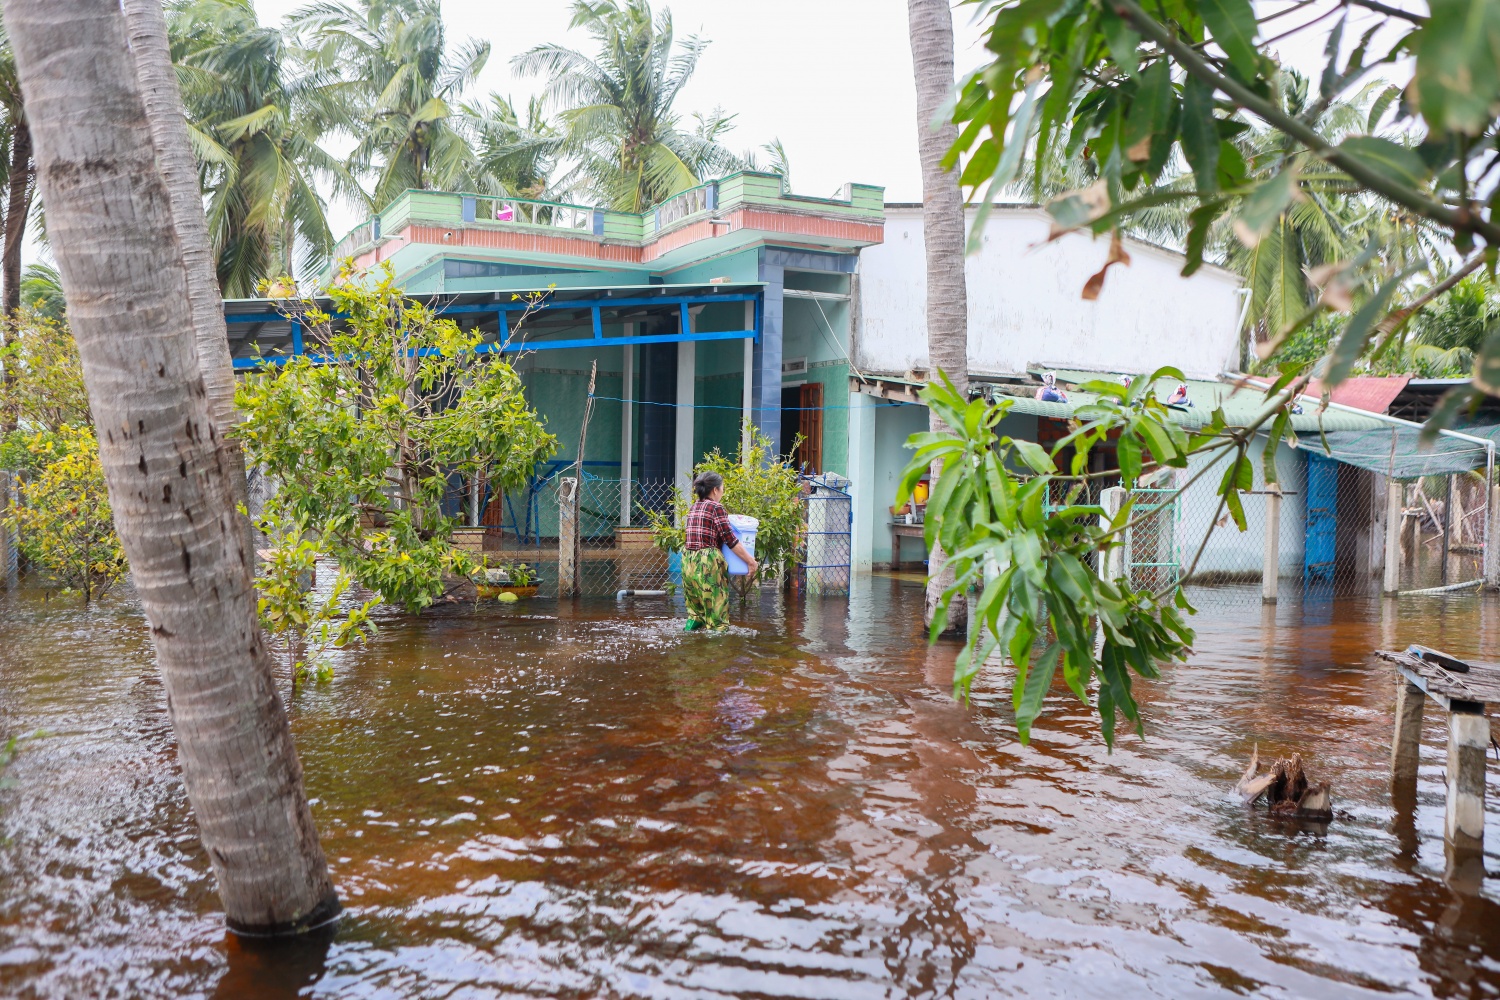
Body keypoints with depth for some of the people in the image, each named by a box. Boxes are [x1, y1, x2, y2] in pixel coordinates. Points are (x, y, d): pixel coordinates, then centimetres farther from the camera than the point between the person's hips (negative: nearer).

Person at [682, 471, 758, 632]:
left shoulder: (693, 508, 13)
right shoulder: (716, 508, -8)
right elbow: (731, 540, -12)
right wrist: (751, 561, -5)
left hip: (688, 561, 7)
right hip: (708, 562, -7)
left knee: (695, 608, 19)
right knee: (716, 610, 0)